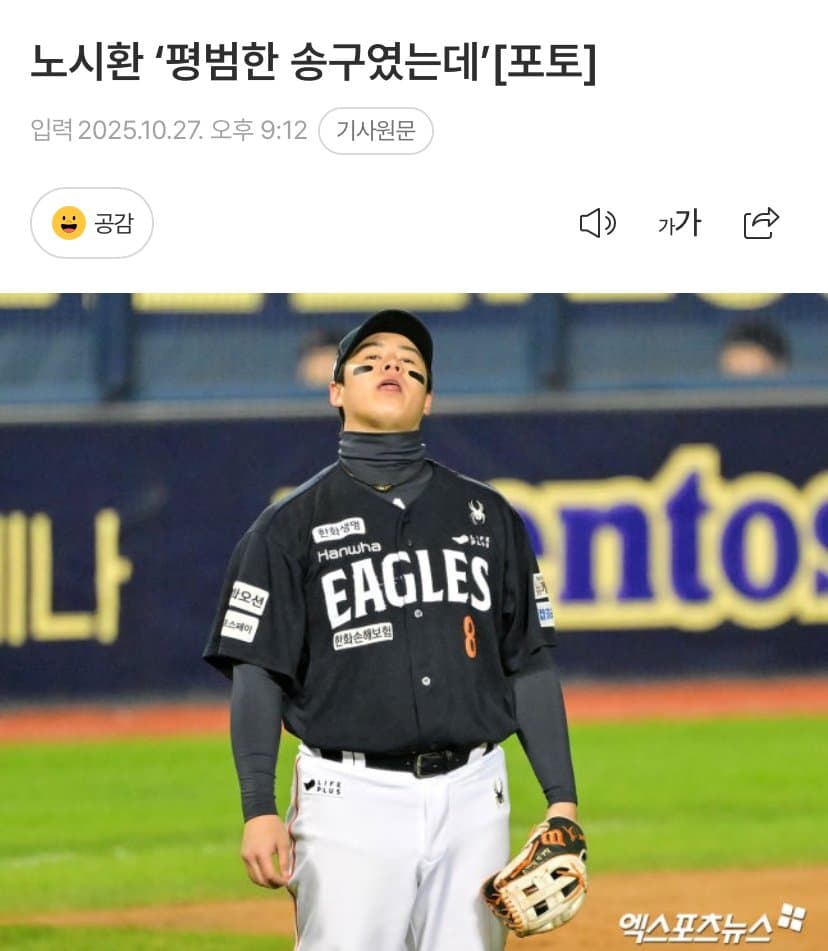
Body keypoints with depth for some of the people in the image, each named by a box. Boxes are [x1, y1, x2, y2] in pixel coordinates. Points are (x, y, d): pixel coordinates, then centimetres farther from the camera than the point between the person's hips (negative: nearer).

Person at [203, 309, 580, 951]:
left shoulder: (487, 514, 13)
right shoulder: (292, 526, 4)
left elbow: (530, 665, 13)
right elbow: (257, 675, -1)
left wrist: (561, 797, 4)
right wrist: (259, 809, -11)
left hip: (473, 797, 3)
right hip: (352, 800, -3)